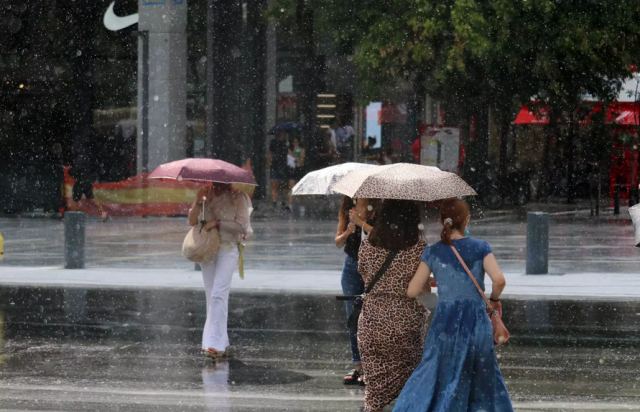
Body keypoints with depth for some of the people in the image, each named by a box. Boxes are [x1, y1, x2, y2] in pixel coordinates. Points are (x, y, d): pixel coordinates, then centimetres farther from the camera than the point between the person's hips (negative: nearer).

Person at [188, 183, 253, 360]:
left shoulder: (237, 198, -3)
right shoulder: (208, 196, 10)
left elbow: (241, 226, -8)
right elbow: (192, 221, 4)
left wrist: (217, 223, -16)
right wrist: (198, 201, -11)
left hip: (228, 248, -6)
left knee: (218, 294, -18)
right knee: (211, 297, 6)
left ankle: (216, 344, -22)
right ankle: (222, 344, 13)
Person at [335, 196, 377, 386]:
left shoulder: (377, 211, -5)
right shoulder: (347, 211, 7)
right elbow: (338, 241, 7)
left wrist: (361, 223, -21)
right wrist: (348, 232, -13)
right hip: (352, 266, 5)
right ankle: (357, 366, 13)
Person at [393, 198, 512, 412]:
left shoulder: (433, 252, 2)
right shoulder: (480, 248, -2)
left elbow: (412, 291, 2)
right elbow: (499, 279, -15)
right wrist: (494, 299, 5)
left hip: (444, 325, 1)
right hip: (476, 323, -1)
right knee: (484, 382, 13)